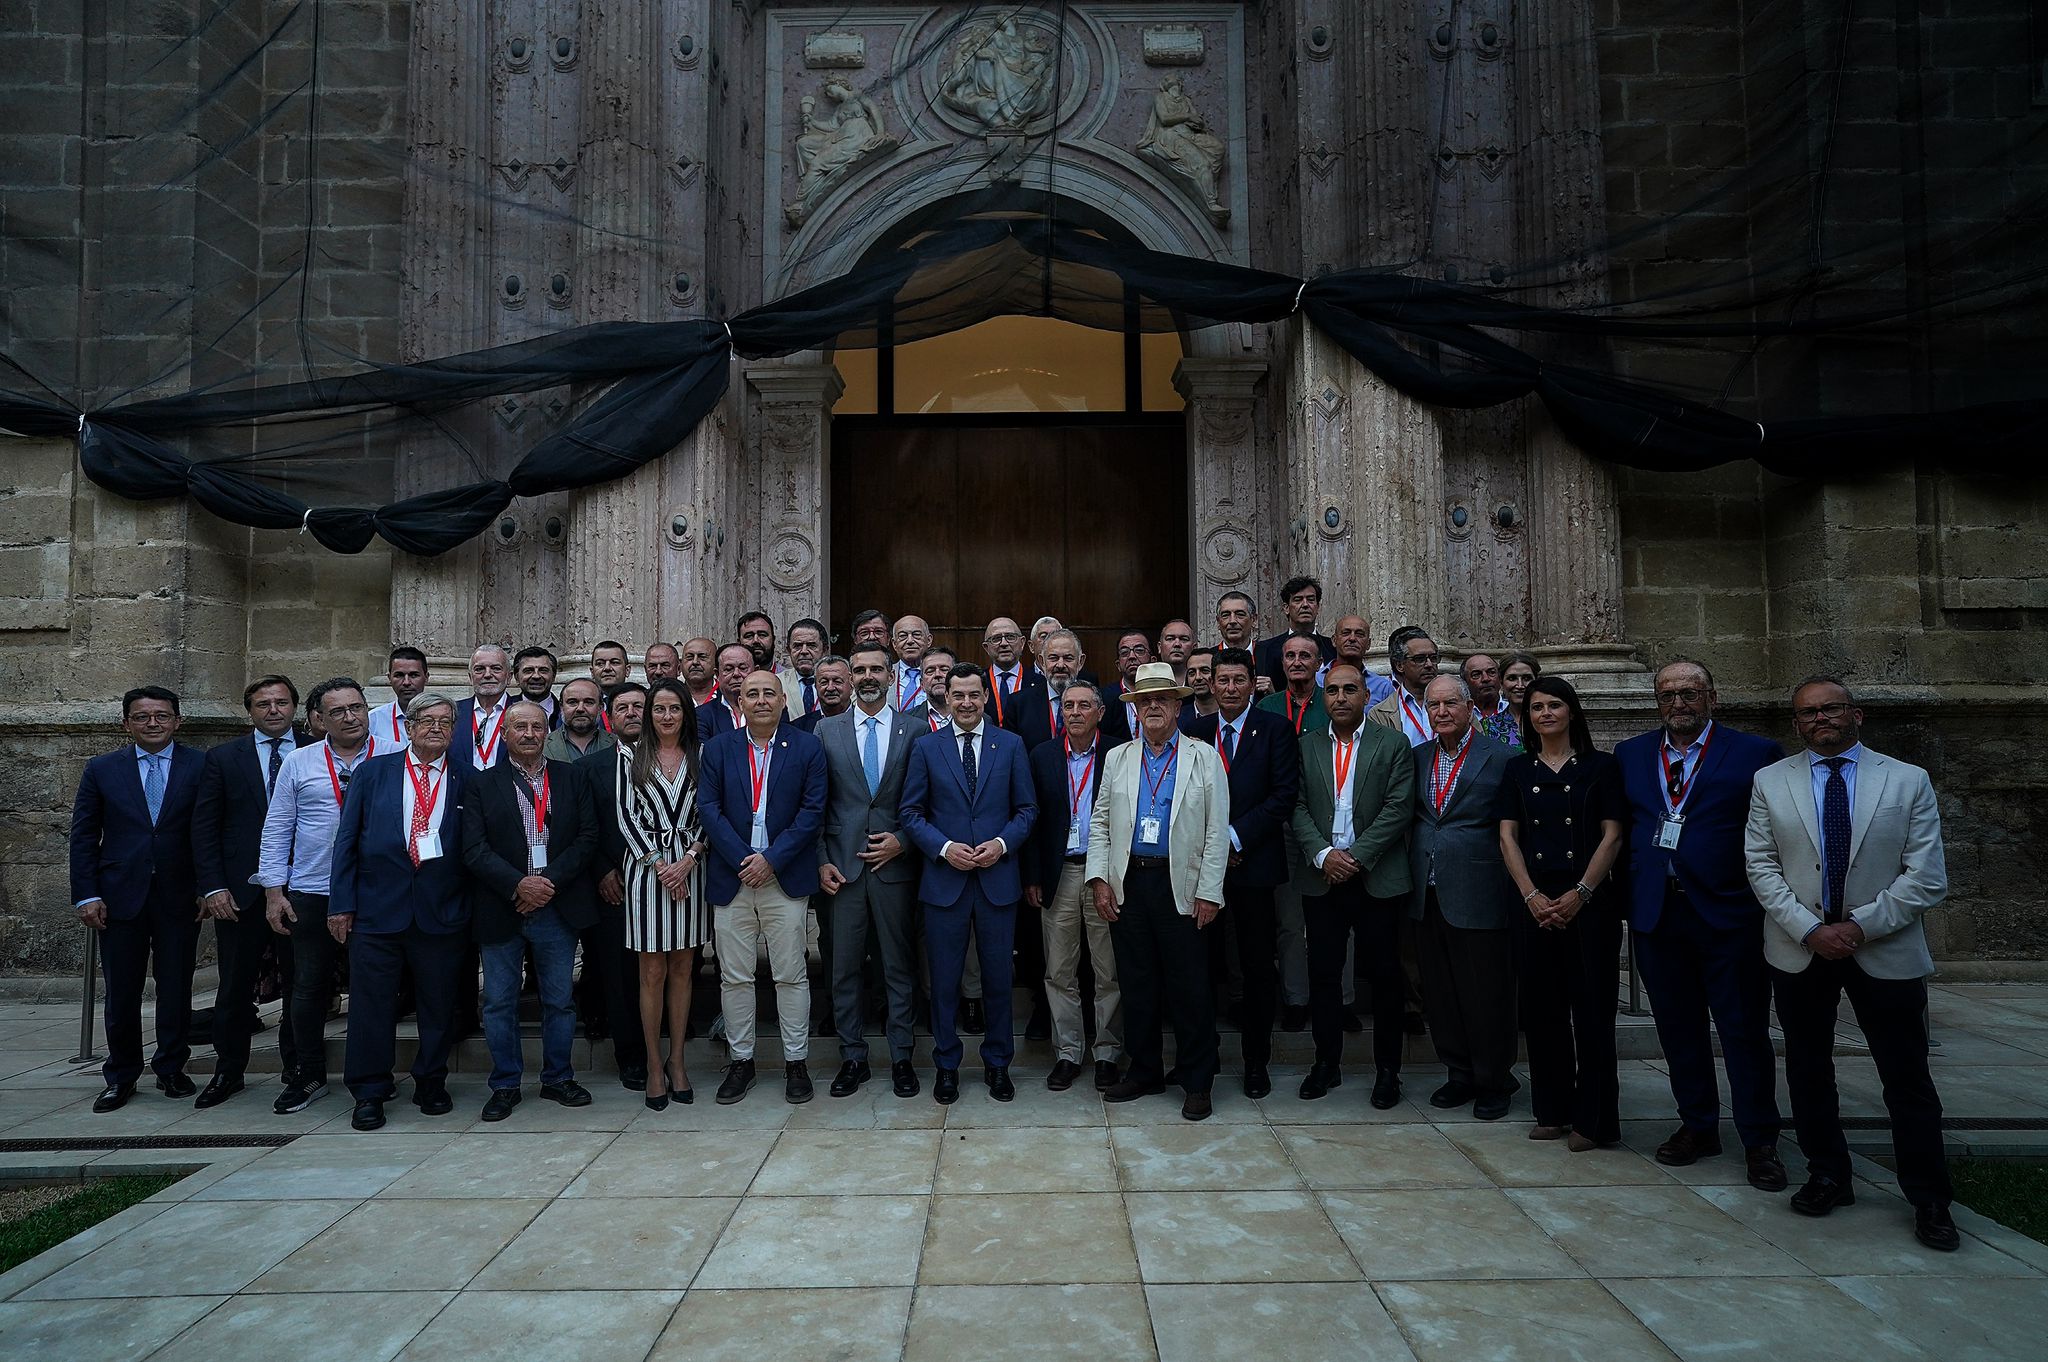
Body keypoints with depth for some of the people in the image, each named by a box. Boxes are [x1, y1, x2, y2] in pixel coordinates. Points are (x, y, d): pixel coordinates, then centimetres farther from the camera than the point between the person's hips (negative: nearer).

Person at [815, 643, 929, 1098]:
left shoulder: (915, 729, 2)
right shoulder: (827, 730, 6)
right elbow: (816, 803, 5)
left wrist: (903, 840, -9)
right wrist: (822, 861, -2)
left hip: (895, 863, -1)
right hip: (842, 866, 1)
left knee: (900, 966, 6)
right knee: (843, 967, 7)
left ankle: (901, 1057, 18)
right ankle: (852, 1057, 20)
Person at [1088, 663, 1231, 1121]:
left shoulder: (1204, 757, 3)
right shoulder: (1117, 758, 12)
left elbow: (1217, 829, -1)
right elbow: (1100, 822, 11)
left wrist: (1209, 892, -7)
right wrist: (1099, 879, 0)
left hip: (1180, 887, -3)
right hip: (1128, 884, 3)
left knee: (1190, 987, 1)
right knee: (1136, 984, 10)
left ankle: (1196, 1082, 14)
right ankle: (1143, 1070, 24)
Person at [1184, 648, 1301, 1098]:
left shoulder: (1275, 730, 1)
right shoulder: (1194, 732, 10)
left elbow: (1284, 794, -7)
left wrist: (1237, 836, -12)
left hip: (1252, 862, -2)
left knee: (1258, 967, 5)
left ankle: (1256, 1061, 18)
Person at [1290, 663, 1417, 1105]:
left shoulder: (1393, 744, 1)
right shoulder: (1306, 746, 8)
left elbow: (1399, 808, -8)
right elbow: (1298, 808, 2)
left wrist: (1356, 856, -14)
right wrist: (1323, 854, -12)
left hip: (1378, 879, -2)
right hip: (1321, 878, 2)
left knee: (1385, 976, 6)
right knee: (1323, 974, 8)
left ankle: (1387, 1069, 19)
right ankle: (1327, 1063, 21)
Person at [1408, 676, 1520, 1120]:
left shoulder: (1499, 758, -5)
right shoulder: (1419, 757, 10)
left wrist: (1513, 890, -9)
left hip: (1478, 895, -5)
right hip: (1428, 895, 5)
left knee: (1486, 993, 5)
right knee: (1440, 993, 12)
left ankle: (1494, 1082, 21)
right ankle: (1460, 1074, 27)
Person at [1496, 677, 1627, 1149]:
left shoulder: (1599, 766, 3)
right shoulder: (1518, 769, 10)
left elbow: (1612, 835, -2)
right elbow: (1507, 835, 6)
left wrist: (1580, 893, -12)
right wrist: (1532, 895, -6)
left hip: (1590, 901, -2)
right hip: (1534, 903, 3)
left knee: (1591, 1009, 0)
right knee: (1542, 1008, 6)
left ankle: (1594, 1119, 10)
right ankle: (1553, 1112, 18)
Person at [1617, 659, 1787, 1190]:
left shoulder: (1756, 753, -1)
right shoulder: (1630, 755, 10)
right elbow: (1619, 828, 11)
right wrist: (1624, 897, 3)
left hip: (1729, 914, -3)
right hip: (1656, 914, 4)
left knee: (1745, 1032, 4)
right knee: (1679, 1029, 14)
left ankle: (1759, 1142, 19)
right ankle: (1698, 1126, 29)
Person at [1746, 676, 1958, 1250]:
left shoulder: (1909, 781, 0)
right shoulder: (1770, 782, 3)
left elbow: (1927, 878, -6)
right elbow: (1761, 865, -1)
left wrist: (1859, 926, -14)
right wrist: (1810, 929, -13)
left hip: (1886, 951, -2)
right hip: (1799, 952, 2)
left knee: (1908, 1080, 5)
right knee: (1808, 1072, 12)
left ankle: (1929, 1201, 19)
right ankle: (1827, 1177, 28)